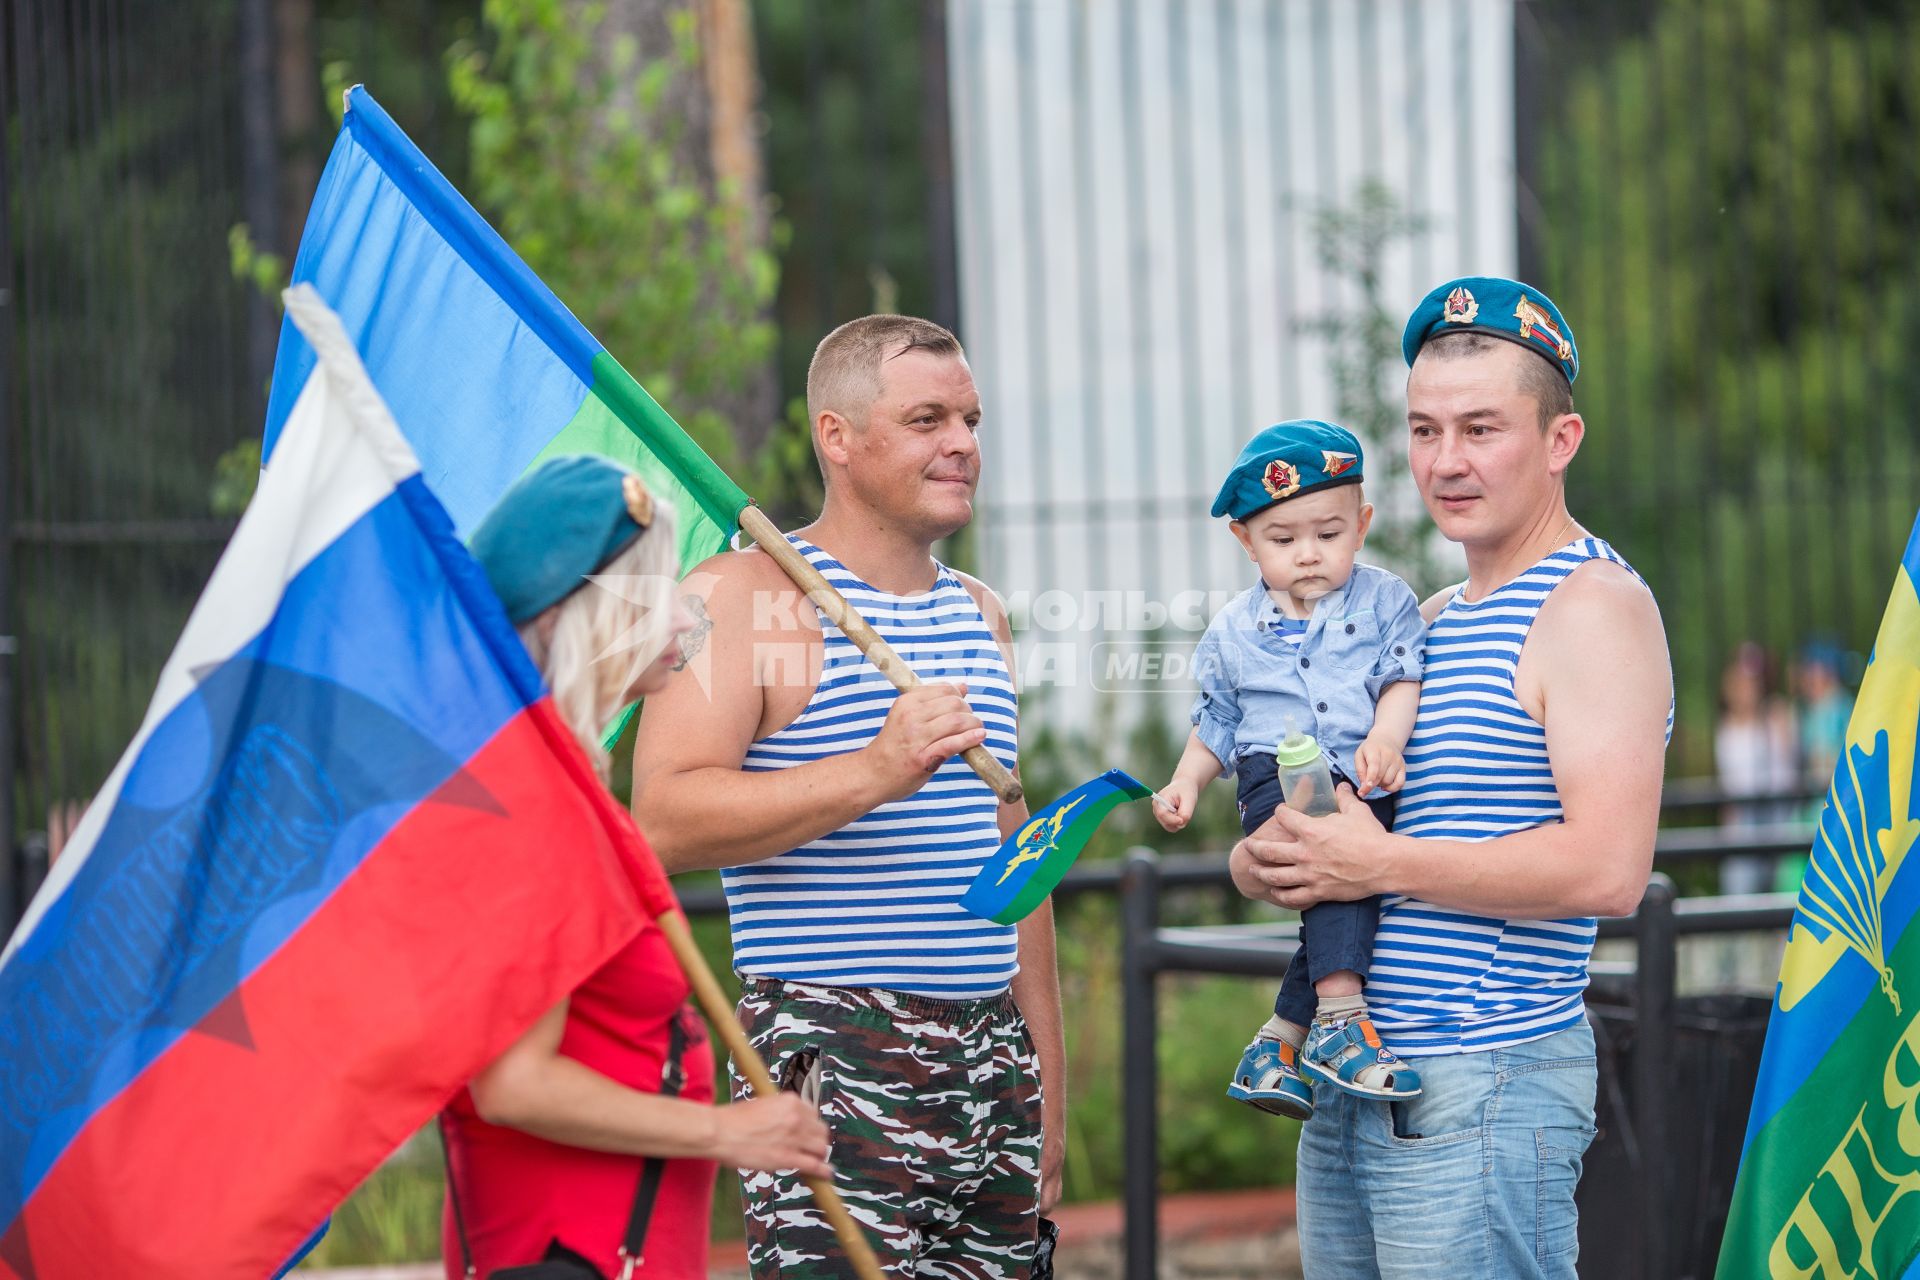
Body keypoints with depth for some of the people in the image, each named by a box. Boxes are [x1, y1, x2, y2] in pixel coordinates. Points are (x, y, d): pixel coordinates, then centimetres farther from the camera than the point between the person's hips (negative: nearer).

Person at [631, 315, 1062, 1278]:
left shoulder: (979, 613, 20)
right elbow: (665, 821, -17)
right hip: (833, 1052, -7)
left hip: (990, 1057, 7)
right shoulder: (746, 596, -4)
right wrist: (874, 773, -27)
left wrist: (1047, 1075, 23)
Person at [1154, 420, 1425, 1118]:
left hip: (1364, 786, 1)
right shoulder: (1235, 629, 14)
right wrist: (1186, 782, 7)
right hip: (1276, 775, -1)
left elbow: (1403, 680, 1)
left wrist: (1385, 738, -18)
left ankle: (1278, 1042, -8)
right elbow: (1215, 725, 23)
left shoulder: (1385, 601, 10)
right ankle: (1339, 1019, -37)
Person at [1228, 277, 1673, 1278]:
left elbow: (1607, 870, -22)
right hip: (1348, 1084, 9)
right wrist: (1267, 861, -3)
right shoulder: (1426, 623, 18)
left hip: (1483, 1087, -8)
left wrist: (1382, 864, -15)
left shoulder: (1595, 608, -9)